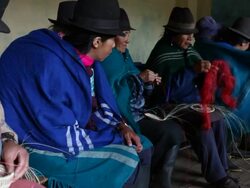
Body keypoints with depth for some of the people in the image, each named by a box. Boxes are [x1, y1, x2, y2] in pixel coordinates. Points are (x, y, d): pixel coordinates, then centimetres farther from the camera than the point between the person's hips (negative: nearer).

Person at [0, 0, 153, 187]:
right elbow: (62, 137, -27)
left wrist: (121, 126, -9)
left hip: (70, 131, 9)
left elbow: (97, 103, 9)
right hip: (39, 144, -8)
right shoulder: (48, 64, -29)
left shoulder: (82, 55, -3)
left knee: (143, 148, 3)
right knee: (128, 160, -18)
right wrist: (118, 138, -18)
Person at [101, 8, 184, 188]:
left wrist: (147, 80, 3)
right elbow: (111, 89, -24)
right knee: (171, 132, -17)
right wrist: (139, 78, -21)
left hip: (134, 112, 9)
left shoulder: (123, 53, 16)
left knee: (175, 129, -4)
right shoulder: (106, 56, -13)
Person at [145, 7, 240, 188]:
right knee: (203, 123, -27)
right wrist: (193, 70, -28)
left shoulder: (189, 50, 8)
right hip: (170, 104, -7)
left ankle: (221, 169, -6)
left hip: (190, 100, 7)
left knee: (217, 118, -16)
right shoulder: (161, 52, -14)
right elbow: (166, 87, -24)